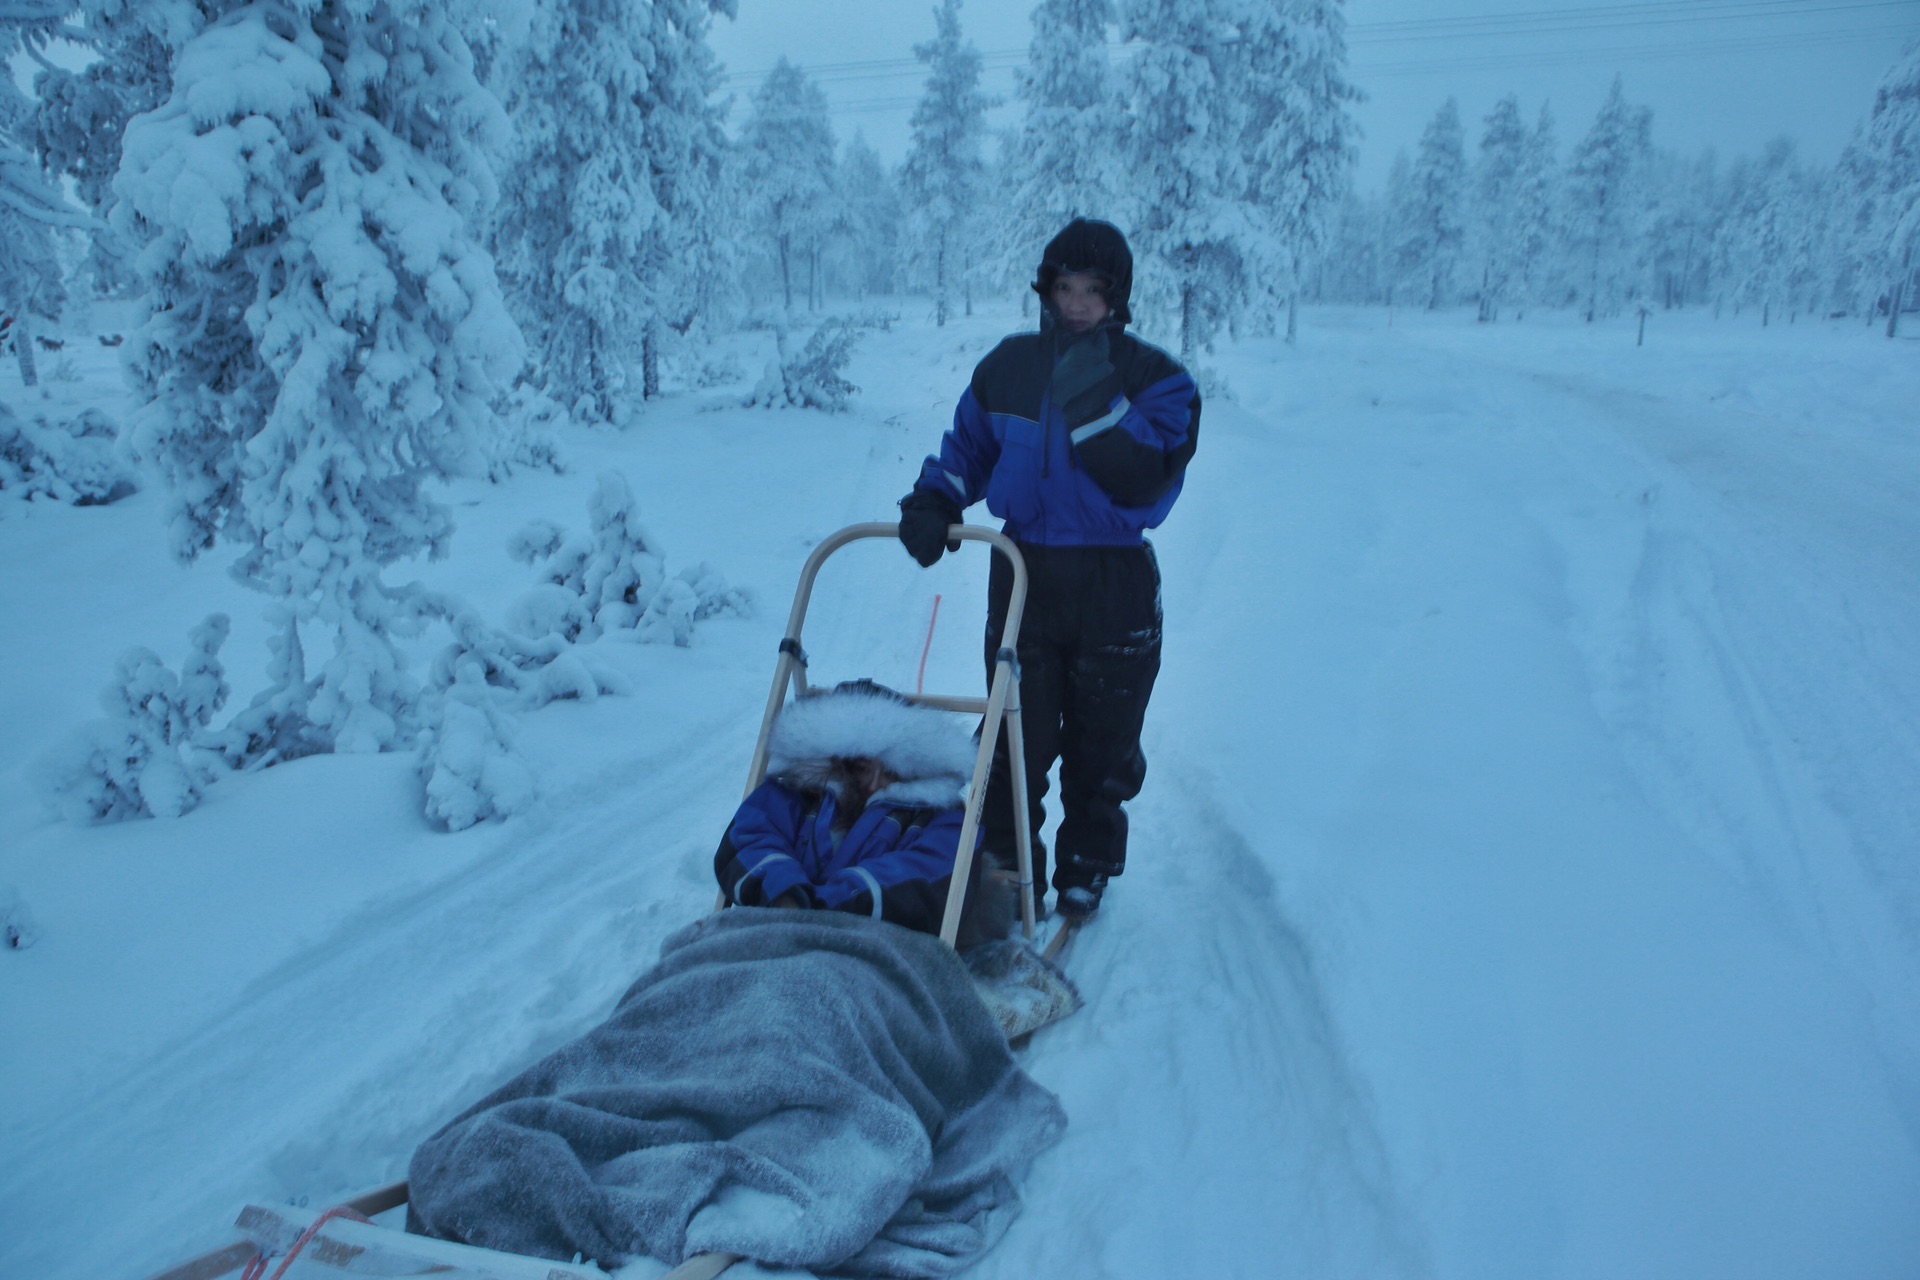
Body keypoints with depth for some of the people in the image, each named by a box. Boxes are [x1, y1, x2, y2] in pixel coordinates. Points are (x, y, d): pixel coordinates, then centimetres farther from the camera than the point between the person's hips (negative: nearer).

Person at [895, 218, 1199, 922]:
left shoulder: (1156, 379, -6)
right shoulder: (1008, 366, 4)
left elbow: (1146, 488, -19)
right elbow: (967, 447, 16)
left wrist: (1095, 403, -27)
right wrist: (931, 501, -3)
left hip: (1114, 586, -2)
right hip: (1023, 576, 2)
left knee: (1101, 745, 10)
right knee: (1015, 740, 4)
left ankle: (1087, 867, 29)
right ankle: (1009, 868, 19)